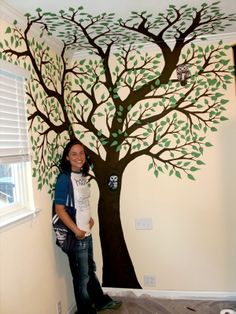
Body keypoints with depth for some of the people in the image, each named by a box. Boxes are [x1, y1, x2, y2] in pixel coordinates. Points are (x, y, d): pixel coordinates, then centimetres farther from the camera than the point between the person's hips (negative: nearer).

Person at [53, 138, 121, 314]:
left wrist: (89, 218, 6)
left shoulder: (83, 175, 4)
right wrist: (77, 231, -17)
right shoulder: (64, 178, -19)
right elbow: (60, 209, -20)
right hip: (75, 236, -7)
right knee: (82, 276, 10)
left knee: (91, 270, 25)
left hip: (87, 233, 7)